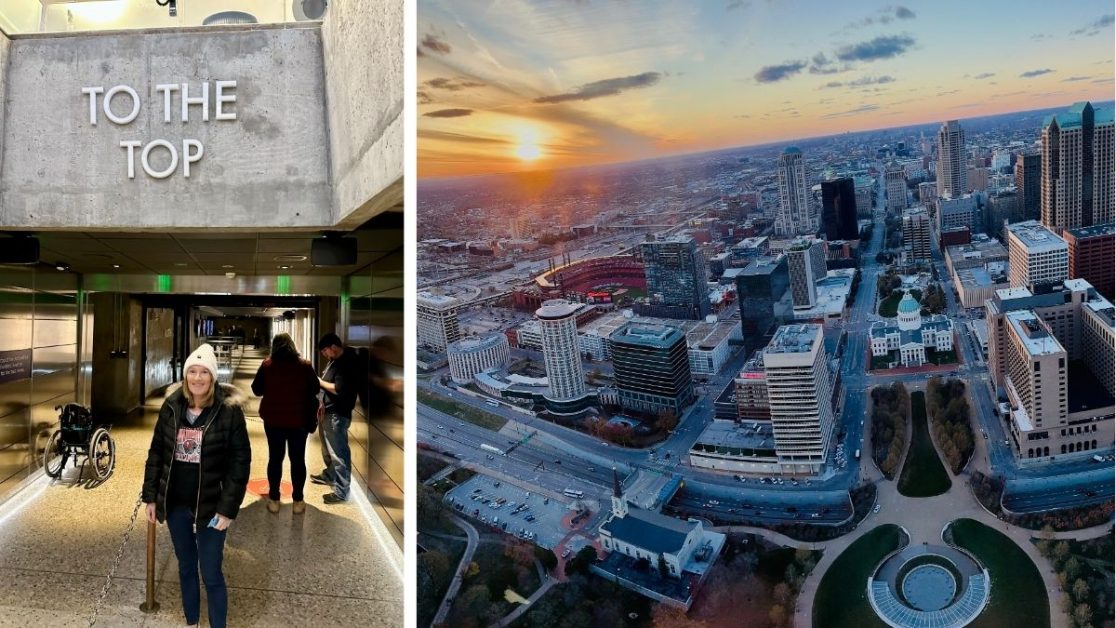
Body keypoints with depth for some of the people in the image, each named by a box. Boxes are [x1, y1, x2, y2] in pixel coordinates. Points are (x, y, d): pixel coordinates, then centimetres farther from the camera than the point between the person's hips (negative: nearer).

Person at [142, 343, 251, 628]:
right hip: (175, 504, 4)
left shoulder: (229, 410, -14)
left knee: (211, 575, 3)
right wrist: (150, 496, 6)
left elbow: (240, 461, -12)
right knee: (186, 568, 20)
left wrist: (228, 508, -15)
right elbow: (156, 452, 7)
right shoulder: (171, 406, -2)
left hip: (210, 506, -4)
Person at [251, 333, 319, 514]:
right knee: (298, 459, 7)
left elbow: (257, 389, 1)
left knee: (275, 458, 11)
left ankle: (274, 499, 17)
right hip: (299, 420, 0)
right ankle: (298, 501, 11)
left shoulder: (267, 365, -5)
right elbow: (314, 389, 0)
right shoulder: (305, 365, -6)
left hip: (273, 419, 1)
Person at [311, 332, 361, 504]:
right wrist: (323, 403, 10)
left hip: (338, 414, -10)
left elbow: (339, 389, -26)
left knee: (338, 452, -7)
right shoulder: (334, 361, 12)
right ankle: (329, 475, 44)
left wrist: (320, 382, -14)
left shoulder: (347, 363, -20)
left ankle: (342, 491, -2)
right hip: (328, 411, 10)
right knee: (328, 448, 25)